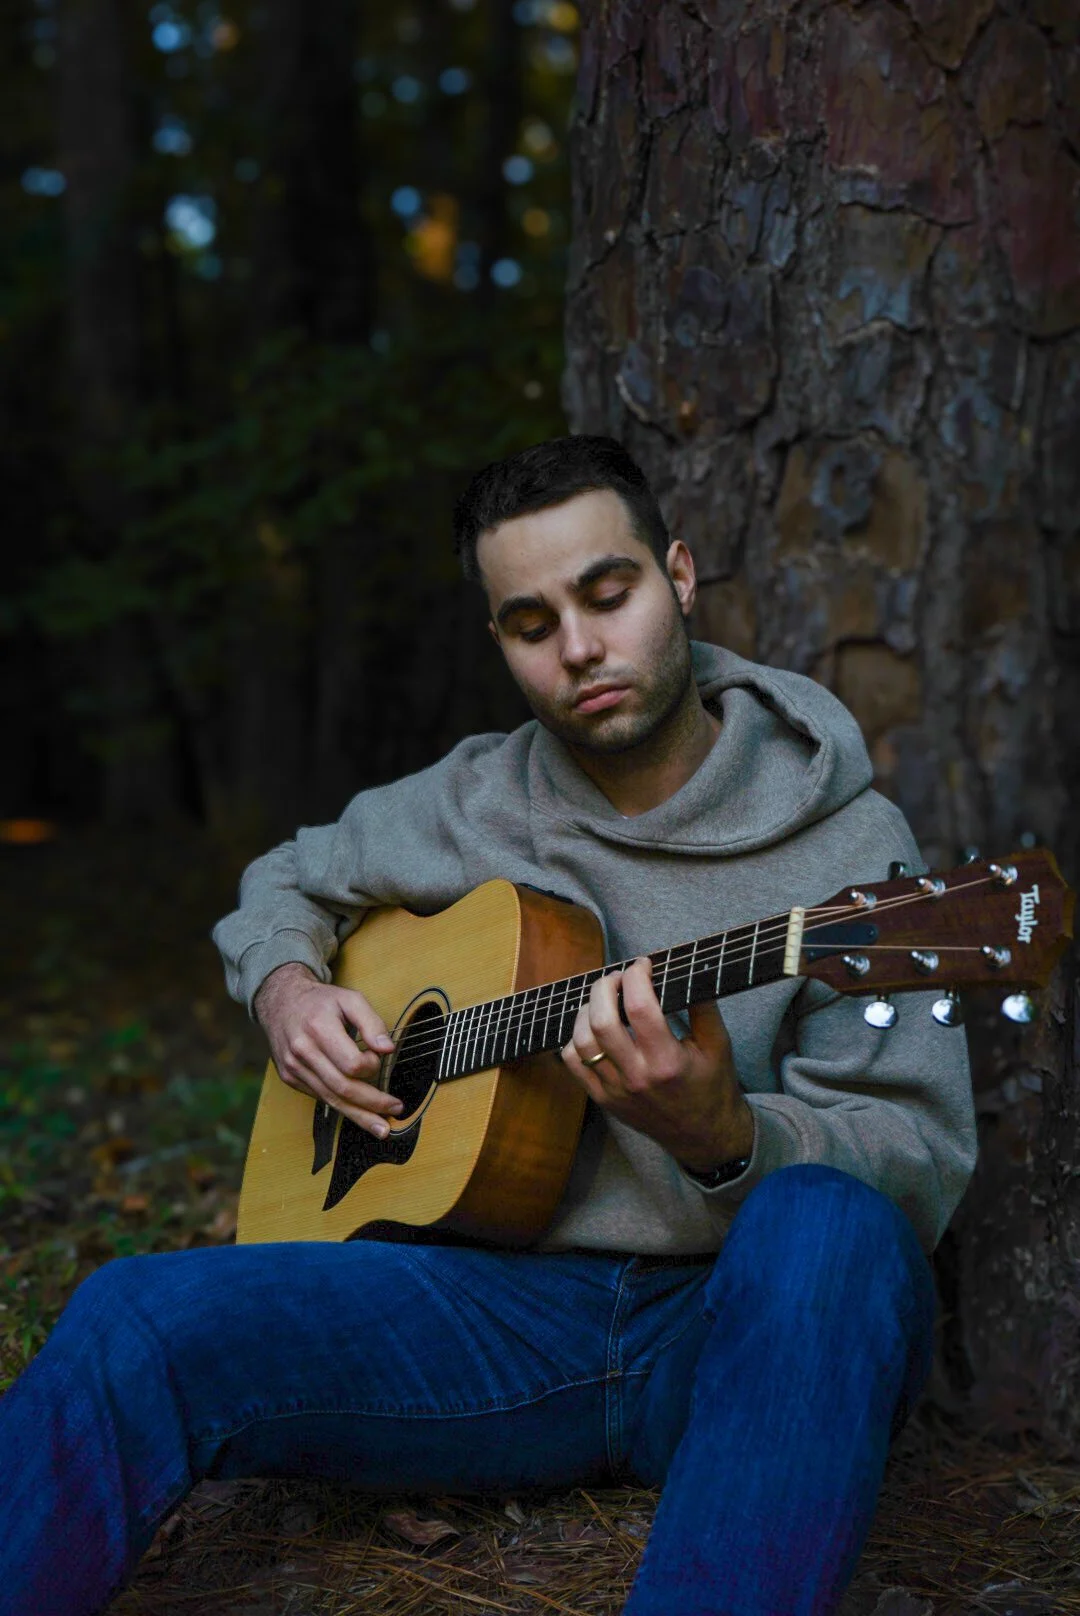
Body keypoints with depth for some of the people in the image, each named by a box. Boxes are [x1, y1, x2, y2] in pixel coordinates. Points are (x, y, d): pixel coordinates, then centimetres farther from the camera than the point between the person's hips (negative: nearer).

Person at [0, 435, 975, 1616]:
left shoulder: (847, 846, -3)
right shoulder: (471, 803, 9)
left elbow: (923, 1163, -7)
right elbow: (287, 882, 28)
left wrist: (722, 1138, -27)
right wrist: (286, 989, 5)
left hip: (745, 1315, -2)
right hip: (513, 1296, 3)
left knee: (825, 1230, -39)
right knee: (136, 1320, -21)